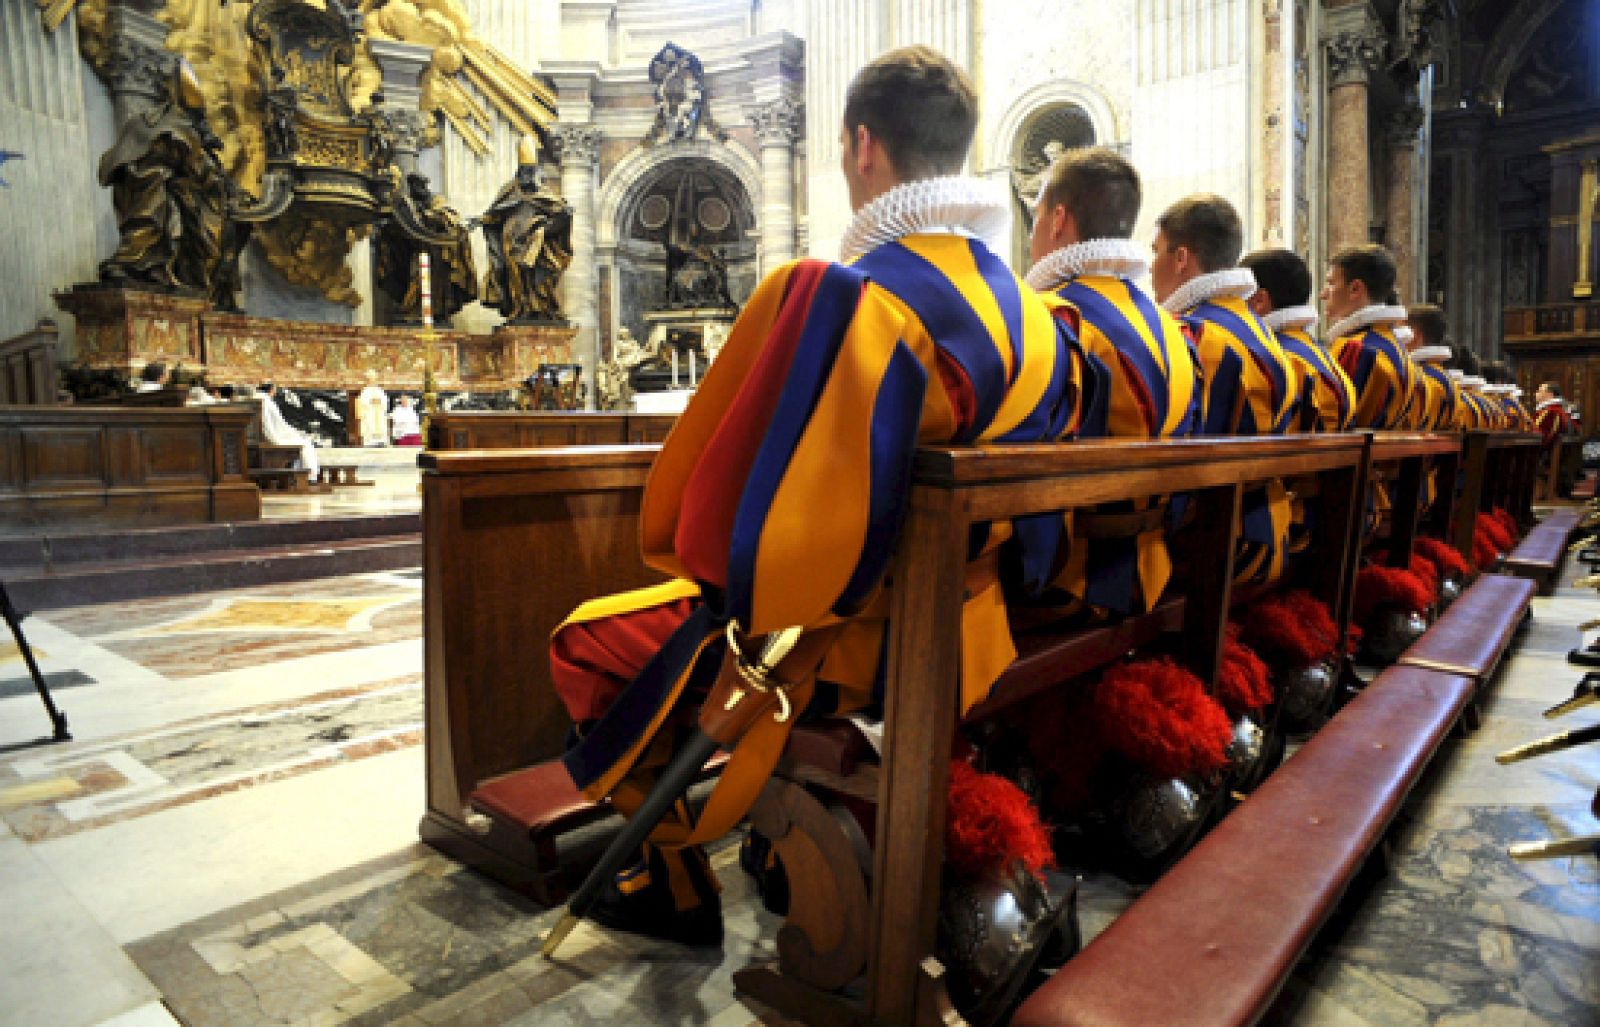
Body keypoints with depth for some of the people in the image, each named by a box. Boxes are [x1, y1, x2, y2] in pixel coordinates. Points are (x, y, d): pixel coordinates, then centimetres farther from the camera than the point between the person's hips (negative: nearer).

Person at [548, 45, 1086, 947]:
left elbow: (717, 517, -23)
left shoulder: (833, 296, -26)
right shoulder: (1039, 318, -2)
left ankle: (682, 883, 28)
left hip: (845, 654, -8)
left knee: (587, 644, 15)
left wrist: (714, 571, -1)